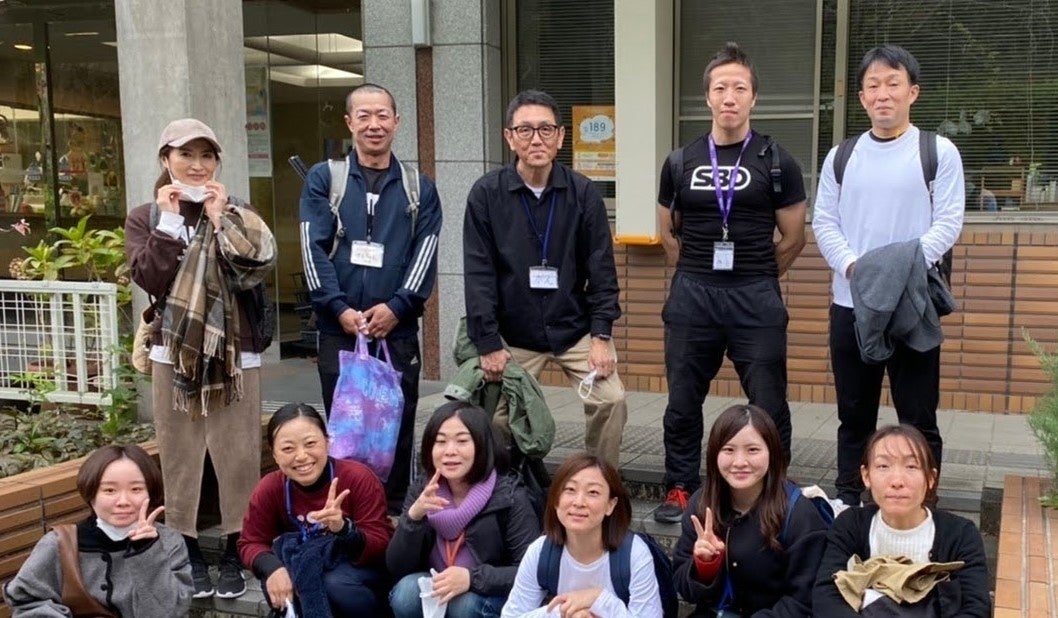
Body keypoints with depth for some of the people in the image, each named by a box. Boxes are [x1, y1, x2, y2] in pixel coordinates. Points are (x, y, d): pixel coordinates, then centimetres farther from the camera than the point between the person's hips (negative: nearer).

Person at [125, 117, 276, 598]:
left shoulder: (238, 213, 5)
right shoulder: (145, 217, 6)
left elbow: (256, 270, -11)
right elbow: (150, 278, -10)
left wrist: (220, 218, -11)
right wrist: (170, 220, -10)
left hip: (236, 354, 0)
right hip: (174, 354, 0)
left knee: (238, 457, 2)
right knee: (180, 458, 6)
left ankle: (234, 554, 15)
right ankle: (188, 555, 19)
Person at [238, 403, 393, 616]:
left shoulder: (359, 478, -21)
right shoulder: (269, 489, -12)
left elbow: (381, 548, -22)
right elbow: (251, 542, -5)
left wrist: (343, 529, -43)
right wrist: (273, 568, -28)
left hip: (360, 569, -3)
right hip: (302, 570, 3)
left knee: (336, 585, -35)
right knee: (274, 584, -28)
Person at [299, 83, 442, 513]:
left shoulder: (419, 188, 11)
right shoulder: (324, 179, 7)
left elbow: (425, 252, 3)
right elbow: (314, 249, -1)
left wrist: (397, 306, -11)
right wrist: (339, 308, -12)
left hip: (398, 330, 1)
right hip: (339, 329, -1)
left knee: (398, 427, 4)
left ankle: (395, 512, 17)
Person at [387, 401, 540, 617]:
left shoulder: (509, 496, -15)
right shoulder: (421, 494, -3)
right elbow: (396, 569, -10)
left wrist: (473, 577, -34)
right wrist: (414, 516, -27)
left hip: (495, 598, -3)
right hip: (437, 593, 4)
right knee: (407, 592, -25)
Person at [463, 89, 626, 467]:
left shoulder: (583, 193, -3)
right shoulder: (486, 194, -7)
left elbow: (601, 266, -1)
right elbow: (478, 274, -7)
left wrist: (601, 334, -7)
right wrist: (488, 344, -9)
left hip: (575, 329, 1)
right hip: (515, 335, -1)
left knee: (611, 399, -9)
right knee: (502, 416, 0)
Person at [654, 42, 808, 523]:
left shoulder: (776, 163, 0)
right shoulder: (681, 161, 6)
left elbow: (793, 238, 6)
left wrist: (753, 277, 9)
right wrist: (699, 273, 13)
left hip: (756, 299, -2)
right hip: (691, 297, 2)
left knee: (767, 403, 3)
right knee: (683, 401, 10)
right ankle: (680, 488, 24)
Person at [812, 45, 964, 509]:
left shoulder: (939, 153, 0)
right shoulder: (841, 156, 9)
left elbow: (948, 222, -6)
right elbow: (824, 222, 6)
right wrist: (851, 266, -13)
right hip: (850, 304, 3)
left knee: (918, 416, 3)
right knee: (854, 414, 13)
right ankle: (847, 502, 24)